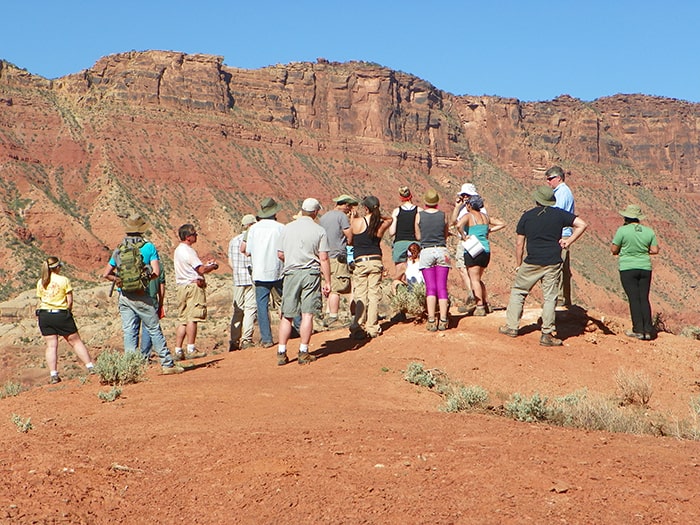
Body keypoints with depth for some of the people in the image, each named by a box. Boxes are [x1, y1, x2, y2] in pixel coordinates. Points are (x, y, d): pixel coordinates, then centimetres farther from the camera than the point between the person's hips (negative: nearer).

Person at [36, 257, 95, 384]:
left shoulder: (40, 282, 6)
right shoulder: (64, 280, -4)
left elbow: (41, 300, 7)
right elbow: (70, 301, -3)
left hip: (44, 315, 3)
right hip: (61, 314, -3)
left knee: (51, 345, 5)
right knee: (75, 341, 7)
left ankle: (53, 375, -2)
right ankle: (90, 367, 7)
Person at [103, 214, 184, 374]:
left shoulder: (119, 250, 6)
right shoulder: (148, 247, -5)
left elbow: (106, 274, 6)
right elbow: (156, 272, -11)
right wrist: (145, 278, 6)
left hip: (124, 297, 3)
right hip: (141, 297, -3)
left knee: (129, 333, 7)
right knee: (154, 330, 4)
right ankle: (167, 364, 8)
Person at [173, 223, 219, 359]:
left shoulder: (178, 250, 18)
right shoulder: (188, 251, -13)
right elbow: (201, 270, -17)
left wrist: (206, 264, 18)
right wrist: (213, 266, 1)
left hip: (182, 287, 9)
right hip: (193, 286, -9)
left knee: (183, 320, 9)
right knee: (192, 318, -7)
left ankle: (178, 350, 7)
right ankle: (191, 350, -8)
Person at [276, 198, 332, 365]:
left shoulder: (288, 228, 5)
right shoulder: (319, 230, -3)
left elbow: (280, 254, 9)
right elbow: (323, 258, -6)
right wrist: (327, 281, -1)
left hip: (291, 274, 2)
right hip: (311, 274, -2)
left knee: (287, 316, 7)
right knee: (307, 314, 1)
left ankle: (281, 353, 6)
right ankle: (303, 353, 1)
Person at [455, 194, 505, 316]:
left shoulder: (468, 216, -6)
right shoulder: (485, 217, 13)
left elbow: (459, 225, -27)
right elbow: (502, 224, 18)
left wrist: (464, 236, -14)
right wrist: (489, 231, 14)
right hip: (486, 250, 7)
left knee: (474, 279, -3)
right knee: (478, 279, 20)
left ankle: (480, 307, -8)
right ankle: (485, 304, 20)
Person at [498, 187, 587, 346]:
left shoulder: (527, 216, 3)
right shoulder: (559, 214, 3)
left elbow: (519, 243, 5)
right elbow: (582, 224, -1)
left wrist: (519, 265, 14)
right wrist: (569, 241, 4)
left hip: (532, 263, 0)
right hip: (553, 263, 0)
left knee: (518, 291, 16)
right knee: (550, 297, 4)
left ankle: (511, 326, 17)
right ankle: (547, 334, 2)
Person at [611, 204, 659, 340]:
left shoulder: (623, 230, -10)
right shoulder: (649, 231, 2)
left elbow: (614, 250, -7)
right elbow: (655, 250, 3)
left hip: (628, 269, -4)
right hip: (645, 268, 4)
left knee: (634, 299, -1)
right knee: (644, 298, 8)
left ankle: (638, 330, -1)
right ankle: (648, 330, 6)